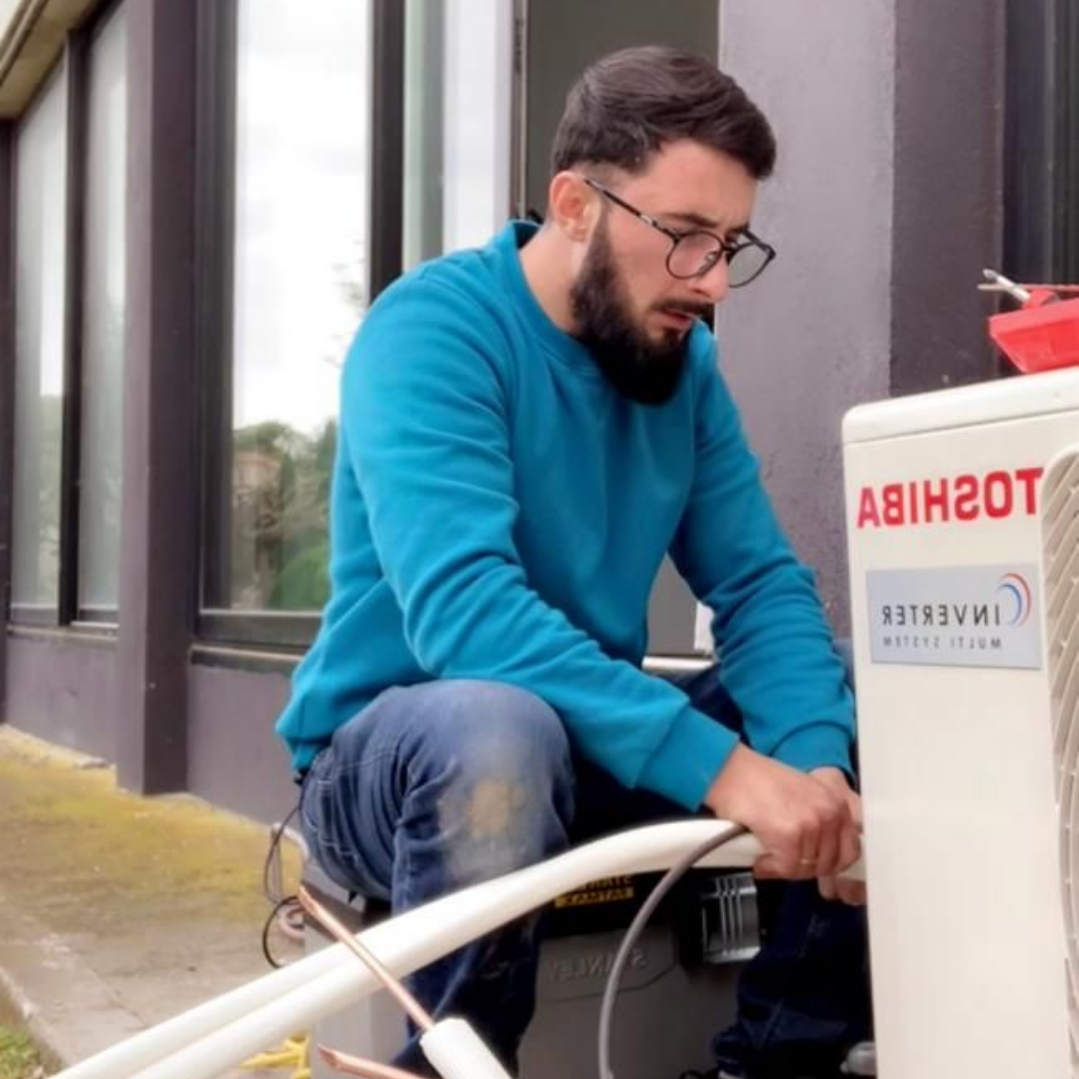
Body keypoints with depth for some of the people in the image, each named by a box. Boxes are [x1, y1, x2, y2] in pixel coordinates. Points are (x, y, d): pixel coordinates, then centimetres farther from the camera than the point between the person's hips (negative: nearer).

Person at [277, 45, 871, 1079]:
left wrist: (817, 761, -25)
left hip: (588, 752, 6)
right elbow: (462, 607, -32)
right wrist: (721, 767, -38)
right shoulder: (433, 328, -19)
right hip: (390, 755, -6)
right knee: (500, 729, -39)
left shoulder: (682, 359, 0)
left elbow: (761, 585, -5)